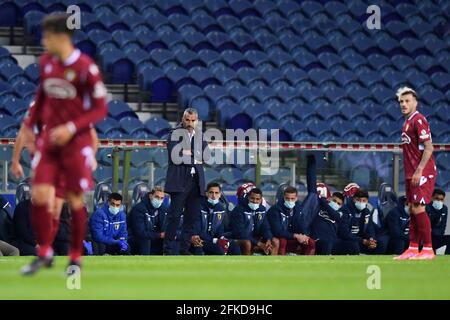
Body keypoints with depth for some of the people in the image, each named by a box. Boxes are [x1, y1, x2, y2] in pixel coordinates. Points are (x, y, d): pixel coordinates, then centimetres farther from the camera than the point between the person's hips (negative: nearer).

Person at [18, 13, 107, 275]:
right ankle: (44, 254, 8)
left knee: (75, 200, 3)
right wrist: (30, 125, 11)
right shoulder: (46, 62, 4)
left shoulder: (86, 68, -14)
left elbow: (100, 109, -11)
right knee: (40, 195, -6)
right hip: (49, 139, 5)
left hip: (76, 142, -5)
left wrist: (72, 128, -20)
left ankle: (76, 258, 18)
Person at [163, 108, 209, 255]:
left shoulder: (201, 135, 15)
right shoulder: (175, 134, -1)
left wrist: (187, 153, -3)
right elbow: (174, 156, -14)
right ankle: (169, 249, -4)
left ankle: (185, 249, 10)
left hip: (196, 181, 5)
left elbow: (205, 157, 8)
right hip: (179, 181, -5)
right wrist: (195, 155, -5)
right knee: (174, 215, -7)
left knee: (192, 218, 5)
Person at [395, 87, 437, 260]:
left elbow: (428, 148, -18)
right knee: (413, 209, 9)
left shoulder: (418, 120, -12)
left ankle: (428, 250, -8)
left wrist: (419, 171, -22)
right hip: (412, 174, 10)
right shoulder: (408, 121, 17)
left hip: (422, 173, -10)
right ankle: (413, 249, 13)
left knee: (418, 208, -11)